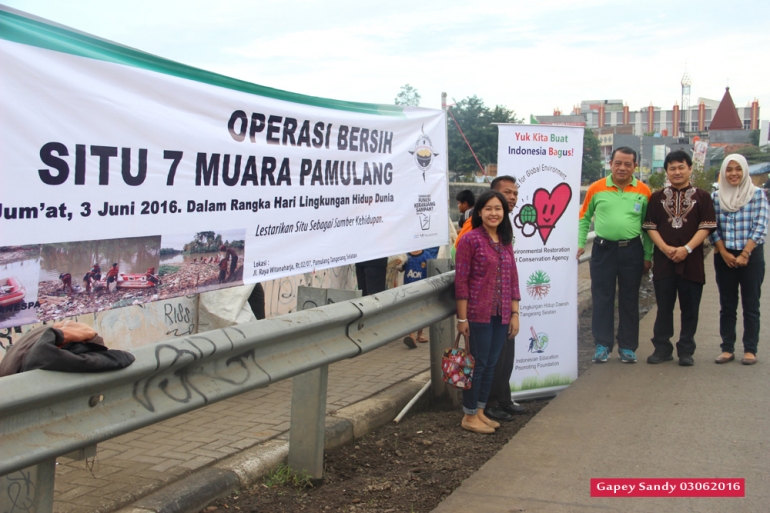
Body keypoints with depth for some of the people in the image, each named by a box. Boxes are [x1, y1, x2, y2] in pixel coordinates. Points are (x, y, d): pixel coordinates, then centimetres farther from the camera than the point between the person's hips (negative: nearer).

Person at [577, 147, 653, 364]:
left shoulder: (643, 191, 2)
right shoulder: (596, 188, 0)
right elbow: (584, 217, 10)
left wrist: (648, 255, 6)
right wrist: (580, 244, 3)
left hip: (632, 250, 1)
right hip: (603, 249, 0)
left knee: (629, 300, 7)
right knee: (602, 298, 3)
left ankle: (627, 347, 16)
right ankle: (602, 345, 11)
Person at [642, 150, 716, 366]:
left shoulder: (702, 197, 4)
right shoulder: (657, 197, 9)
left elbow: (706, 227, -3)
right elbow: (650, 226, 4)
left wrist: (687, 248, -15)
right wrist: (665, 248, -11)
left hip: (691, 261, -1)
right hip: (663, 260, 1)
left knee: (690, 309, 4)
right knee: (664, 307, 7)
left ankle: (686, 351, 13)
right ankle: (662, 348, 15)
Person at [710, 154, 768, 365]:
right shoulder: (716, 196, 6)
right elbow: (712, 227, 4)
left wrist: (744, 254, -13)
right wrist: (724, 253, -8)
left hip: (751, 256, -2)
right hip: (724, 257, 2)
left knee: (751, 305, 3)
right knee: (727, 306, 6)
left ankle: (750, 350, 9)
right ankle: (727, 348, 12)